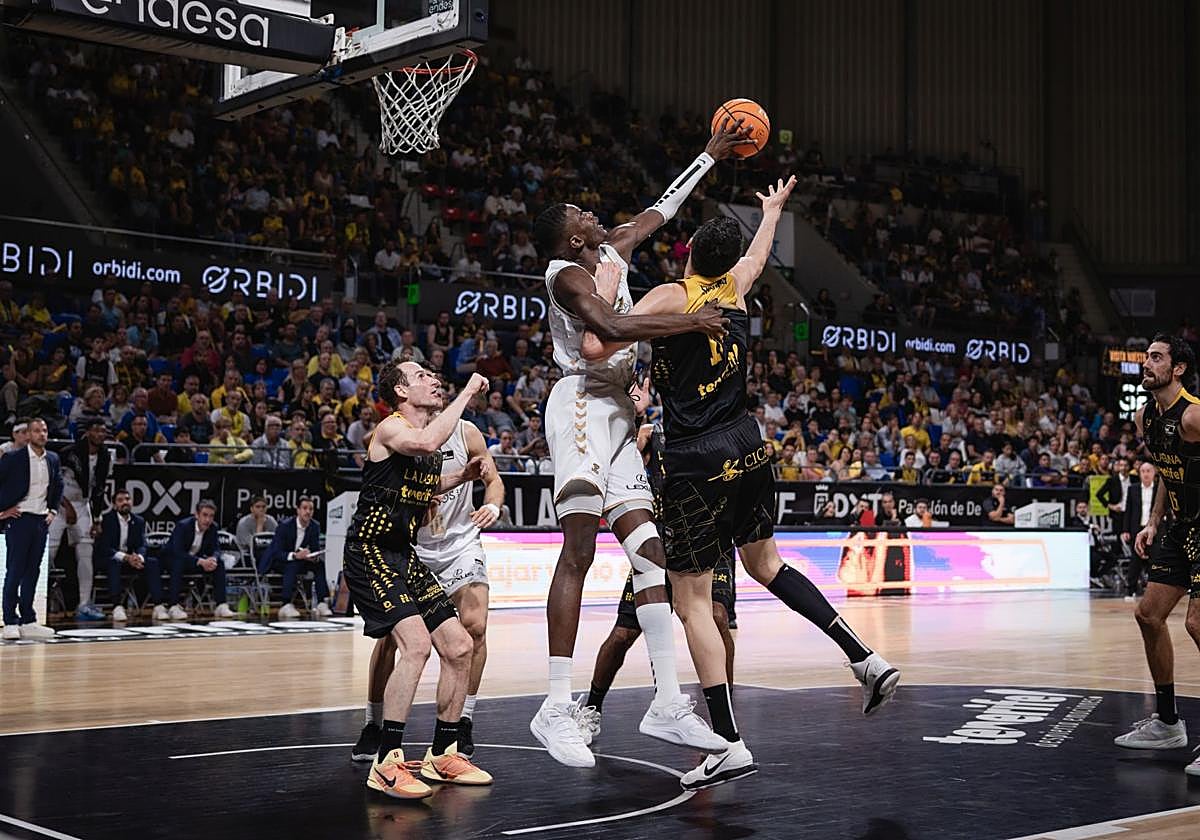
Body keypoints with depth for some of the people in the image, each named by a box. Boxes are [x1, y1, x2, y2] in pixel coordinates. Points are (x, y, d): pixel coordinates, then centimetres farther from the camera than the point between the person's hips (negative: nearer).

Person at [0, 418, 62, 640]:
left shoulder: (52, 460, 9)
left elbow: (58, 486, 24)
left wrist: (53, 511, 14)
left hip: (41, 520, 5)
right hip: (19, 518, -5)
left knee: (32, 572, 8)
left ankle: (28, 621, 13)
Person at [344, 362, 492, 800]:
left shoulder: (429, 429, 14)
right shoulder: (392, 428, -12)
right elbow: (426, 444, -37)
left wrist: (463, 476, 13)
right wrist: (466, 393, -27)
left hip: (404, 556, 9)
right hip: (371, 554, -9)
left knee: (459, 646, 6)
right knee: (416, 644, -25)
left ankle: (442, 755, 19)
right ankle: (387, 764, -20)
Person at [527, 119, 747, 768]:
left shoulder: (613, 249, 16)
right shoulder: (568, 273, -10)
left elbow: (658, 212, 31)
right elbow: (612, 327, -28)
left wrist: (709, 157, 34)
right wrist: (689, 323, -25)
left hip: (615, 410, 9)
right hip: (581, 403, -9)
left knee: (649, 551, 3)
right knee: (579, 551, -16)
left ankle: (666, 703, 4)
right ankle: (557, 708, -19)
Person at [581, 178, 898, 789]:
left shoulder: (669, 296, -10)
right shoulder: (734, 287, 8)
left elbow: (595, 348, -17)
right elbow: (759, 253, 32)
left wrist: (604, 291, 0)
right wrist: (775, 208, 51)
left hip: (697, 463, -6)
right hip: (748, 447, 7)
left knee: (691, 603, 0)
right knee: (765, 562, 26)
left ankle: (729, 744, -3)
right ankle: (866, 659, 18)